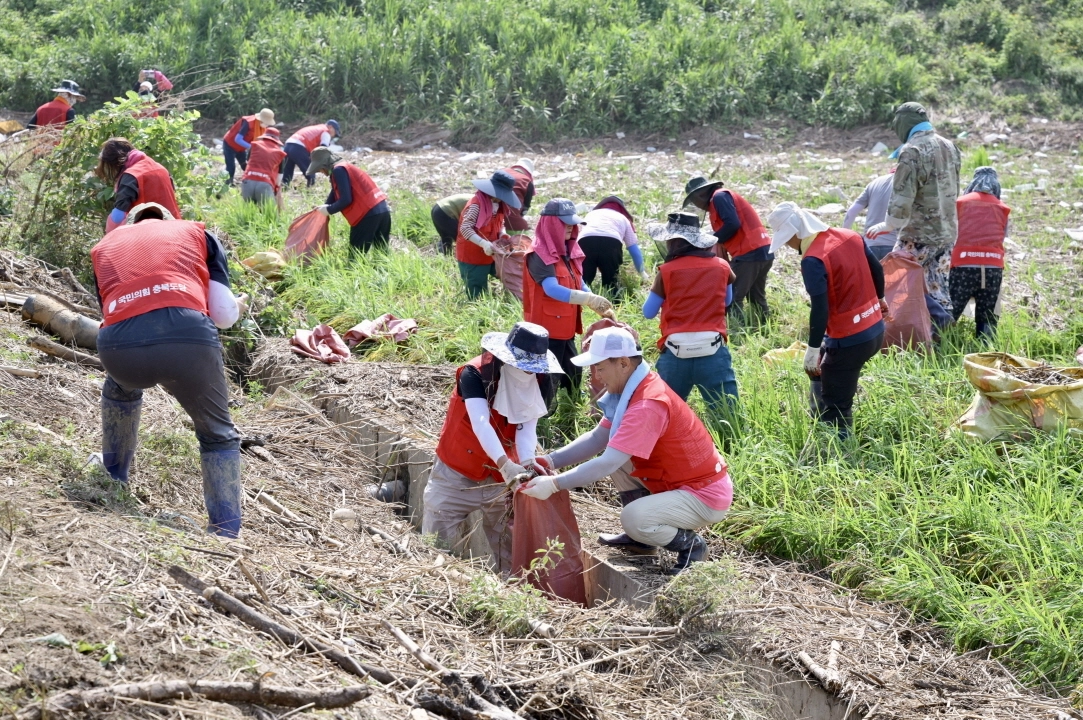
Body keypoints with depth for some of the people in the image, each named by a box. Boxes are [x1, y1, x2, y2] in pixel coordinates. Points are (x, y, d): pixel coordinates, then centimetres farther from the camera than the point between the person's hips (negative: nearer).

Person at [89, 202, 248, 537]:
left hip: (120, 345, 2)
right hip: (187, 336, -2)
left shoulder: (104, 245, 34)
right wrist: (237, 307, 42)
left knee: (121, 386, 40)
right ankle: (226, 533, 12)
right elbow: (223, 315, 19)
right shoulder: (196, 232, 28)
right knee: (218, 434, 20)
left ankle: (113, 476, 51)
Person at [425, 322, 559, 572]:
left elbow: (528, 427, -16)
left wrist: (527, 463, -36)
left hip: (501, 475, 4)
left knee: (511, 540, 9)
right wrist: (505, 464, -50)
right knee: (437, 540, 3)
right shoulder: (476, 373, -25)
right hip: (458, 473, -4)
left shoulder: (538, 381, -9)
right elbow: (480, 423, -36)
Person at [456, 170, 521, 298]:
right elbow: (465, 228, -28)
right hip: (472, 257, -8)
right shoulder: (476, 204, -22)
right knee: (478, 296, -2)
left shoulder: (498, 204, 5)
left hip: (490, 255, 8)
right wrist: (483, 243, -38)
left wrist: (503, 235, -5)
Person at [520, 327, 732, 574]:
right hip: (678, 482, 10)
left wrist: (553, 484, -30)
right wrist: (550, 461, -9)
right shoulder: (632, 391, 2)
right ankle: (640, 537, 15)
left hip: (706, 497, -10)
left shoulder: (648, 405, -28)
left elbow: (607, 464, -32)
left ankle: (690, 544, -1)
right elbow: (598, 438, 3)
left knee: (634, 518, -29)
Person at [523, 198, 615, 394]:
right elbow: (552, 289, -33)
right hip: (547, 330, -9)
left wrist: (601, 308, -2)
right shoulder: (539, 256, -20)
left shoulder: (568, 251, 8)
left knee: (573, 374, 17)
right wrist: (590, 299, -42)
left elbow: (579, 285, 13)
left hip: (566, 329, 9)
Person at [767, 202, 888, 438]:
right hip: (875, 329, 9)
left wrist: (813, 348, -16)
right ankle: (821, 420, 36)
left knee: (835, 404, 3)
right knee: (821, 367, 29)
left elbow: (820, 309, -24)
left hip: (849, 339, -9)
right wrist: (880, 299, 32)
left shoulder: (812, 260, -22)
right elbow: (877, 269, 15)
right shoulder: (850, 236, 3)